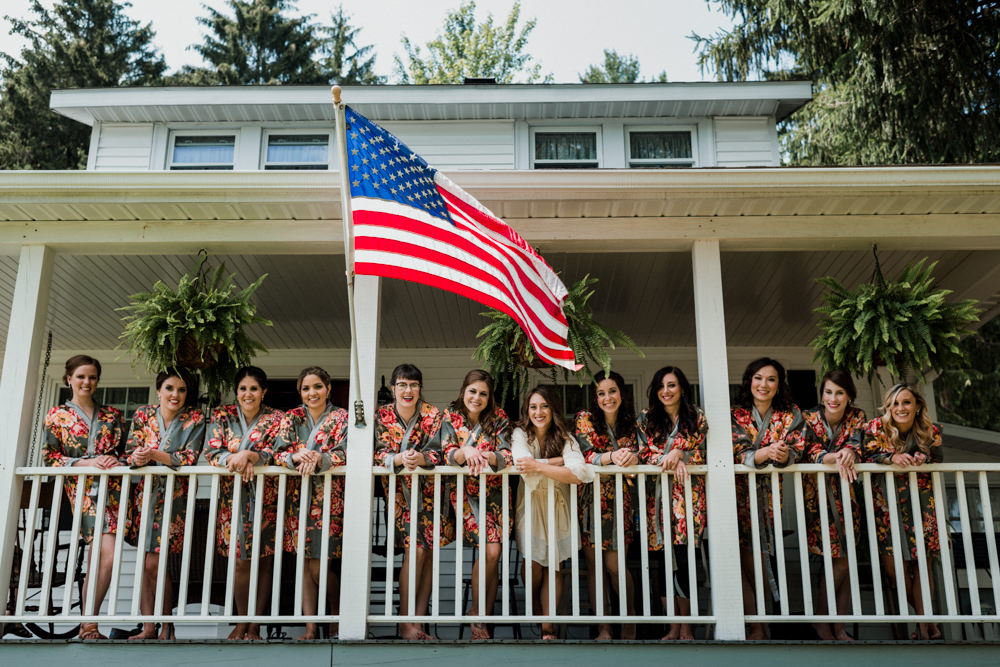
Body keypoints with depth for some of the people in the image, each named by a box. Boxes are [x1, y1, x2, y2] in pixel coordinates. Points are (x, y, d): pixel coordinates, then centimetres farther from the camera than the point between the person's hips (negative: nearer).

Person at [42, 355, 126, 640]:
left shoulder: (112, 414, 15)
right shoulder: (57, 415, 8)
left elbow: (125, 449, 17)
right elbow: (50, 456, 4)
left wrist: (117, 461, -6)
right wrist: (85, 462, -10)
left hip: (112, 488, 3)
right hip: (82, 489, -3)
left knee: (96, 559, 0)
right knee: (108, 555, -16)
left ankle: (88, 625, 8)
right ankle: (90, 625, -6)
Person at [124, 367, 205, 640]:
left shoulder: (195, 419, -5)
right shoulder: (143, 415, 4)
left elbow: (191, 458, -13)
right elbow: (130, 453, 1)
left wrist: (155, 455, -24)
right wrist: (136, 459, -23)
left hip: (174, 495, -3)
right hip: (144, 493, 4)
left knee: (154, 564, -9)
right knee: (144, 563, 1)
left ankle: (166, 627, 5)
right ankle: (148, 627, 10)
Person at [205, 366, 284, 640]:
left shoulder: (275, 419, 2)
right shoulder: (221, 416, 6)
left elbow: (276, 452, -11)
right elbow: (211, 452, -3)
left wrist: (248, 455, -26)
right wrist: (236, 460, -20)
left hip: (266, 497, -1)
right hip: (233, 497, 1)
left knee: (264, 561, 0)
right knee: (240, 561, -1)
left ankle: (255, 625, 8)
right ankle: (242, 622, 12)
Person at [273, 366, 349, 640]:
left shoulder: (341, 418, 2)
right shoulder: (291, 418, 9)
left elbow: (344, 454, -9)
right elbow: (279, 452, -1)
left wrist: (318, 458, -28)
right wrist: (296, 456, -23)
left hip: (329, 497, -3)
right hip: (298, 497, 3)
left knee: (318, 567, -5)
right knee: (304, 565, 3)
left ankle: (338, 615, 18)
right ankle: (311, 627, 9)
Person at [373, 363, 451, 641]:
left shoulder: (433, 415, -1)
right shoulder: (382, 415, -1)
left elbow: (438, 451, -9)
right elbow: (379, 453, -10)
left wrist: (421, 458, -31)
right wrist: (399, 459, -30)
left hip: (429, 490, 2)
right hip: (398, 490, -2)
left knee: (427, 552, -1)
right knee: (414, 549, -14)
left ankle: (418, 622, 7)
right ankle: (405, 623, -6)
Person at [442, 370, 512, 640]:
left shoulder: (499, 419, 0)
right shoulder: (451, 418, -2)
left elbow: (508, 457, -9)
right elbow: (446, 455, -10)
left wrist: (484, 456, -29)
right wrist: (466, 451, -31)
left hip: (494, 491, 2)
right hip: (465, 492, -2)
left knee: (493, 555, -4)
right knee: (490, 550, -17)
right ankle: (475, 612, 4)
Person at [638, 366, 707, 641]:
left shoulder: (696, 417, 7)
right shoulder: (646, 418, 9)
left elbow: (700, 454, 2)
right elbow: (644, 454, 0)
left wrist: (678, 453, -17)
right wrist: (671, 460, -16)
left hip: (688, 496, -1)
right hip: (657, 497, 1)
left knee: (683, 562, -6)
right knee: (664, 563, 2)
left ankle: (686, 627, 6)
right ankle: (673, 627, 11)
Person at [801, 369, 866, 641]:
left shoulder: (857, 417, 2)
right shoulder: (809, 418, -8)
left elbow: (856, 442, -14)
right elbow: (806, 451, -21)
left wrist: (849, 452, -37)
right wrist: (834, 458, -39)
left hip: (845, 494, 4)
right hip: (816, 495, -4)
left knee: (848, 561, 0)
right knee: (839, 562, -7)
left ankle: (838, 625, 16)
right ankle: (821, 622, 11)